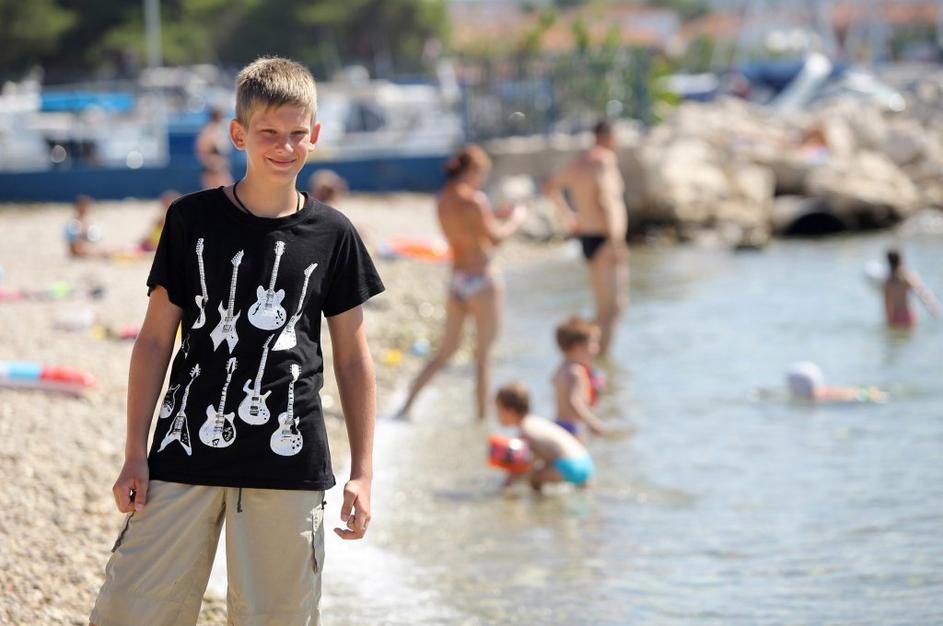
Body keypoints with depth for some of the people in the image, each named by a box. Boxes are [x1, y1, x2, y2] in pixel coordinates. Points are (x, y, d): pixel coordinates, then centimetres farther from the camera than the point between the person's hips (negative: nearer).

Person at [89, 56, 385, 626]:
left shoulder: (333, 235, 4)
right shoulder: (193, 220, 3)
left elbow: (354, 359, 10)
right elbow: (155, 340, 6)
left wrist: (363, 473, 6)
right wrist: (135, 455, 1)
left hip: (288, 464, 0)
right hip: (188, 450, 0)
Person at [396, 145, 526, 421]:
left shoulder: (444, 200, 6)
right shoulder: (473, 200, -18)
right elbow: (496, 237, -14)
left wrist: (496, 215, 19)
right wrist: (516, 218, 2)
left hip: (457, 281, 7)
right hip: (481, 281, -7)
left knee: (446, 349, 17)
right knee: (483, 354, 5)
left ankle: (408, 403, 8)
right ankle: (482, 415, 12)